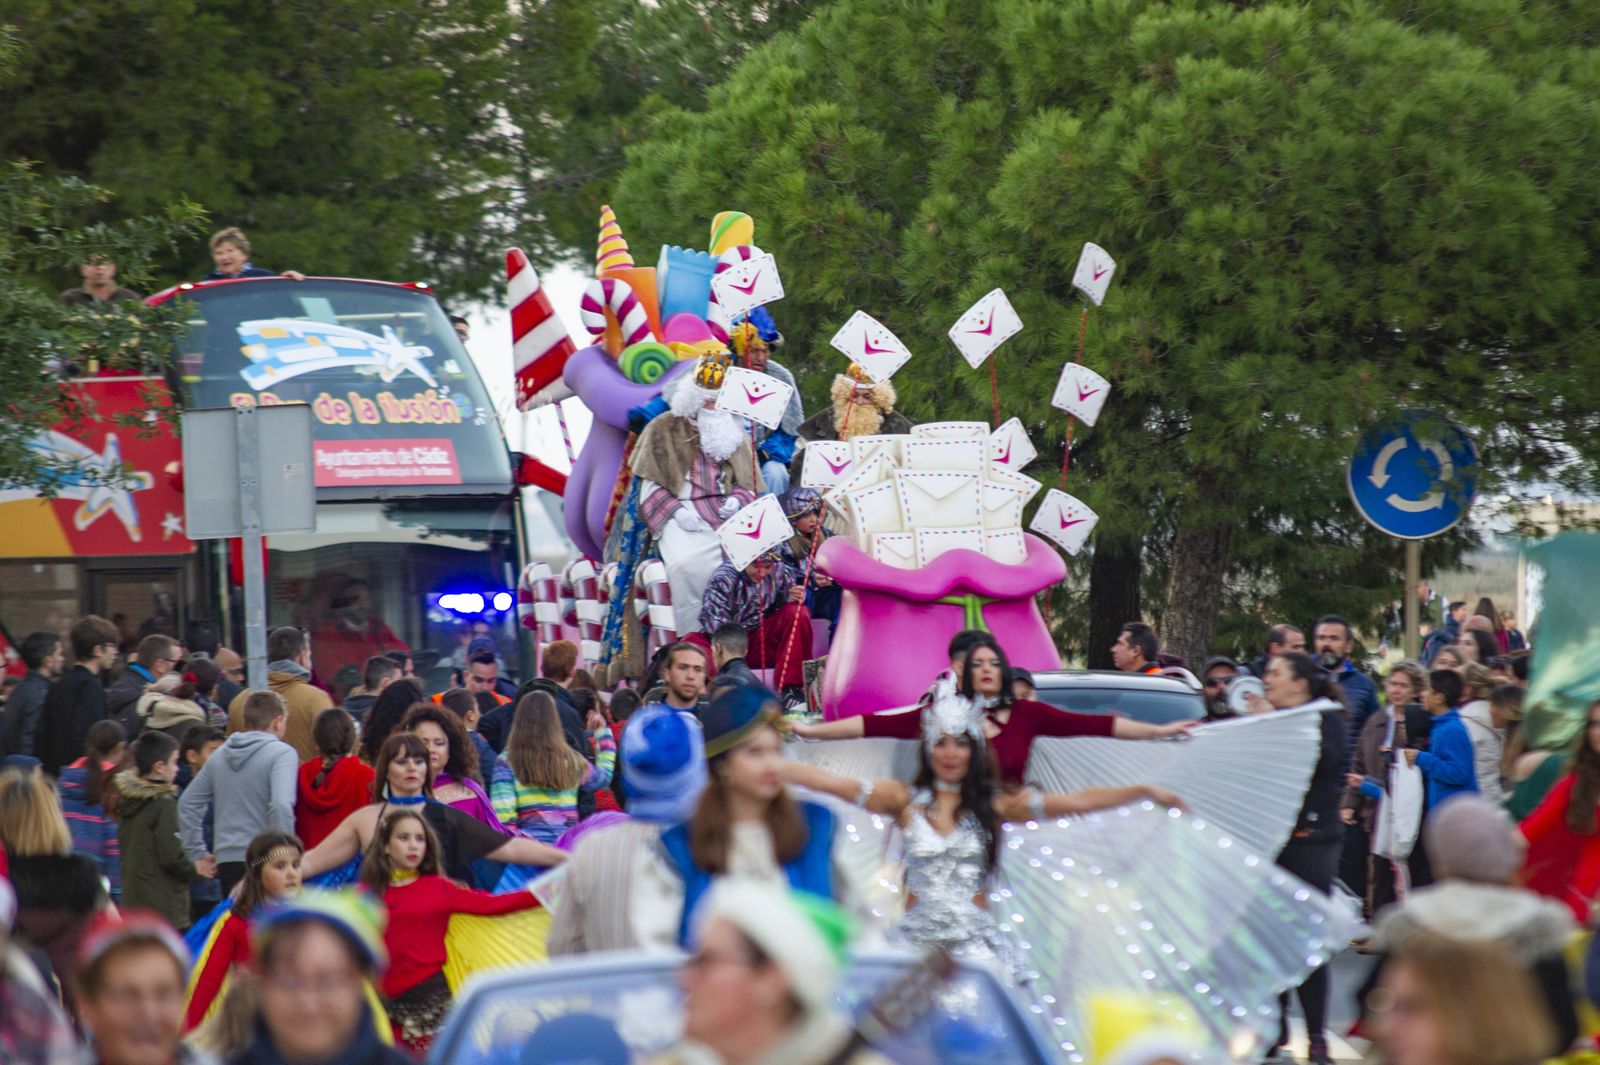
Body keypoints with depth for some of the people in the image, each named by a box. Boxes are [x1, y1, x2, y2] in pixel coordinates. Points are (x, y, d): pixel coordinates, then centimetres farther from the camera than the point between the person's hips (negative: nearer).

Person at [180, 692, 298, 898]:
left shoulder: (219, 756, 14)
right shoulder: (281, 753, -7)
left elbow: (187, 803, 16)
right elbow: (281, 806, -22)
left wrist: (198, 853, 18)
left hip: (227, 860, 6)